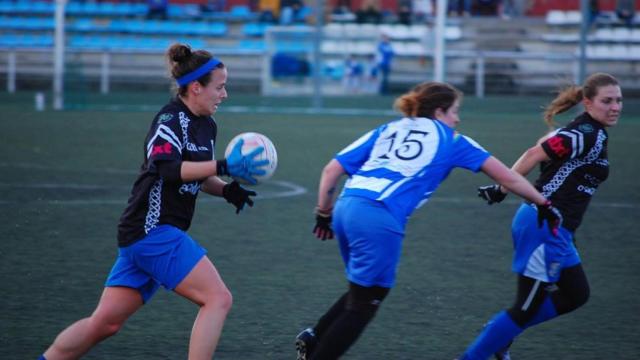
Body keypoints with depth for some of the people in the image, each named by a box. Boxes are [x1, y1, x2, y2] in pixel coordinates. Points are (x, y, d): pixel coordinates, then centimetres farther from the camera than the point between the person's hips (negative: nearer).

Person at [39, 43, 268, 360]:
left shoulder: (207, 126, 15)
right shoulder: (170, 119, -12)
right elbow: (168, 168, -27)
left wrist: (226, 190, 10)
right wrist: (223, 167, -31)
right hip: (153, 230, -9)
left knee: (105, 322, 9)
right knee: (218, 299, -15)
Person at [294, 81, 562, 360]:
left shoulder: (387, 130, 25)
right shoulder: (450, 140, 16)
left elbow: (332, 170, 16)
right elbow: (507, 177, 19)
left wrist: (324, 213, 24)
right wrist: (543, 204, 30)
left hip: (346, 208, 6)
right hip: (380, 221, -6)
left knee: (362, 291, 24)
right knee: (363, 305, 5)